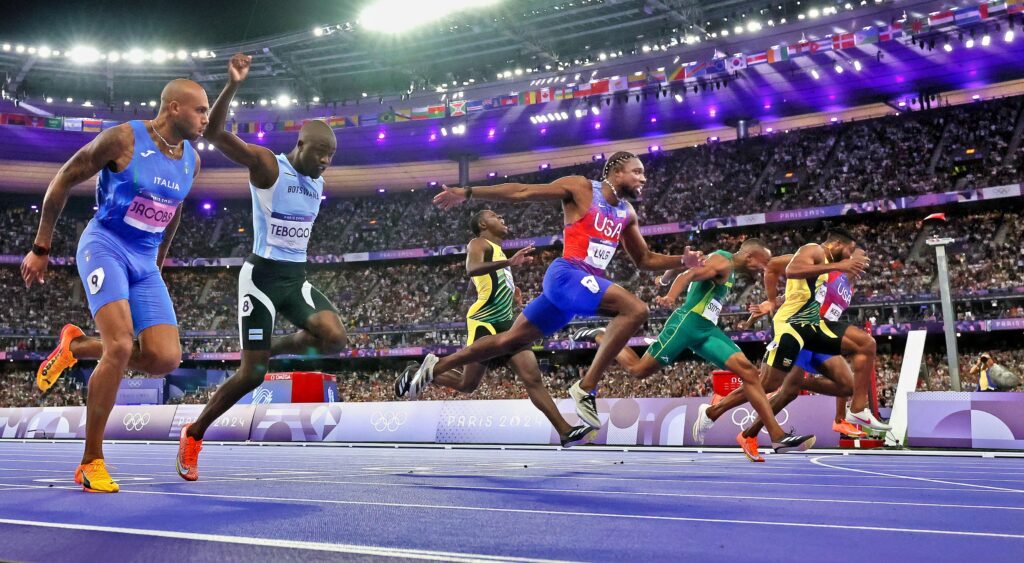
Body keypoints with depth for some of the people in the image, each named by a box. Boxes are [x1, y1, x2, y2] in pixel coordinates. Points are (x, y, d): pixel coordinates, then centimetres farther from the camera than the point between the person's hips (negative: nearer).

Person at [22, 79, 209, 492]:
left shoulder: (191, 161, 6)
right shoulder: (124, 138, -11)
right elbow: (63, 181, -4)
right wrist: (41, 249, -3)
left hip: (144, 262, 6)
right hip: (104, 247, -6)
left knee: (166, 360, -9)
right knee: (121, 347, -23)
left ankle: (76, 347, 19)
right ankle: (91, 462, -8)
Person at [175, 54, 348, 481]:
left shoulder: (318, 181, 8)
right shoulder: (266, 165, -12)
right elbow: (214, 132, -27)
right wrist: (233, 85, -38)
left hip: (297, 277, 6)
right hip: (262, 276, -6)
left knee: (335, 339, -19)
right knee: (252, 372, -5)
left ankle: (275, 348, 12)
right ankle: (192, 437, 17)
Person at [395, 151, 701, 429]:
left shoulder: (627, 213, 17)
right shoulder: (580, 188, -4)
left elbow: (644, 260, 25)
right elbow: (522, 192, -5)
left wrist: (682, 260, 10)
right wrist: (468, 192, -9)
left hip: (588, 282, 8)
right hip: (567, 275, -8)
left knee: (512, 339, 11)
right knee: (636, 309, -24)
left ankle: (435, 366, 22)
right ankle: (586, 387, -22)